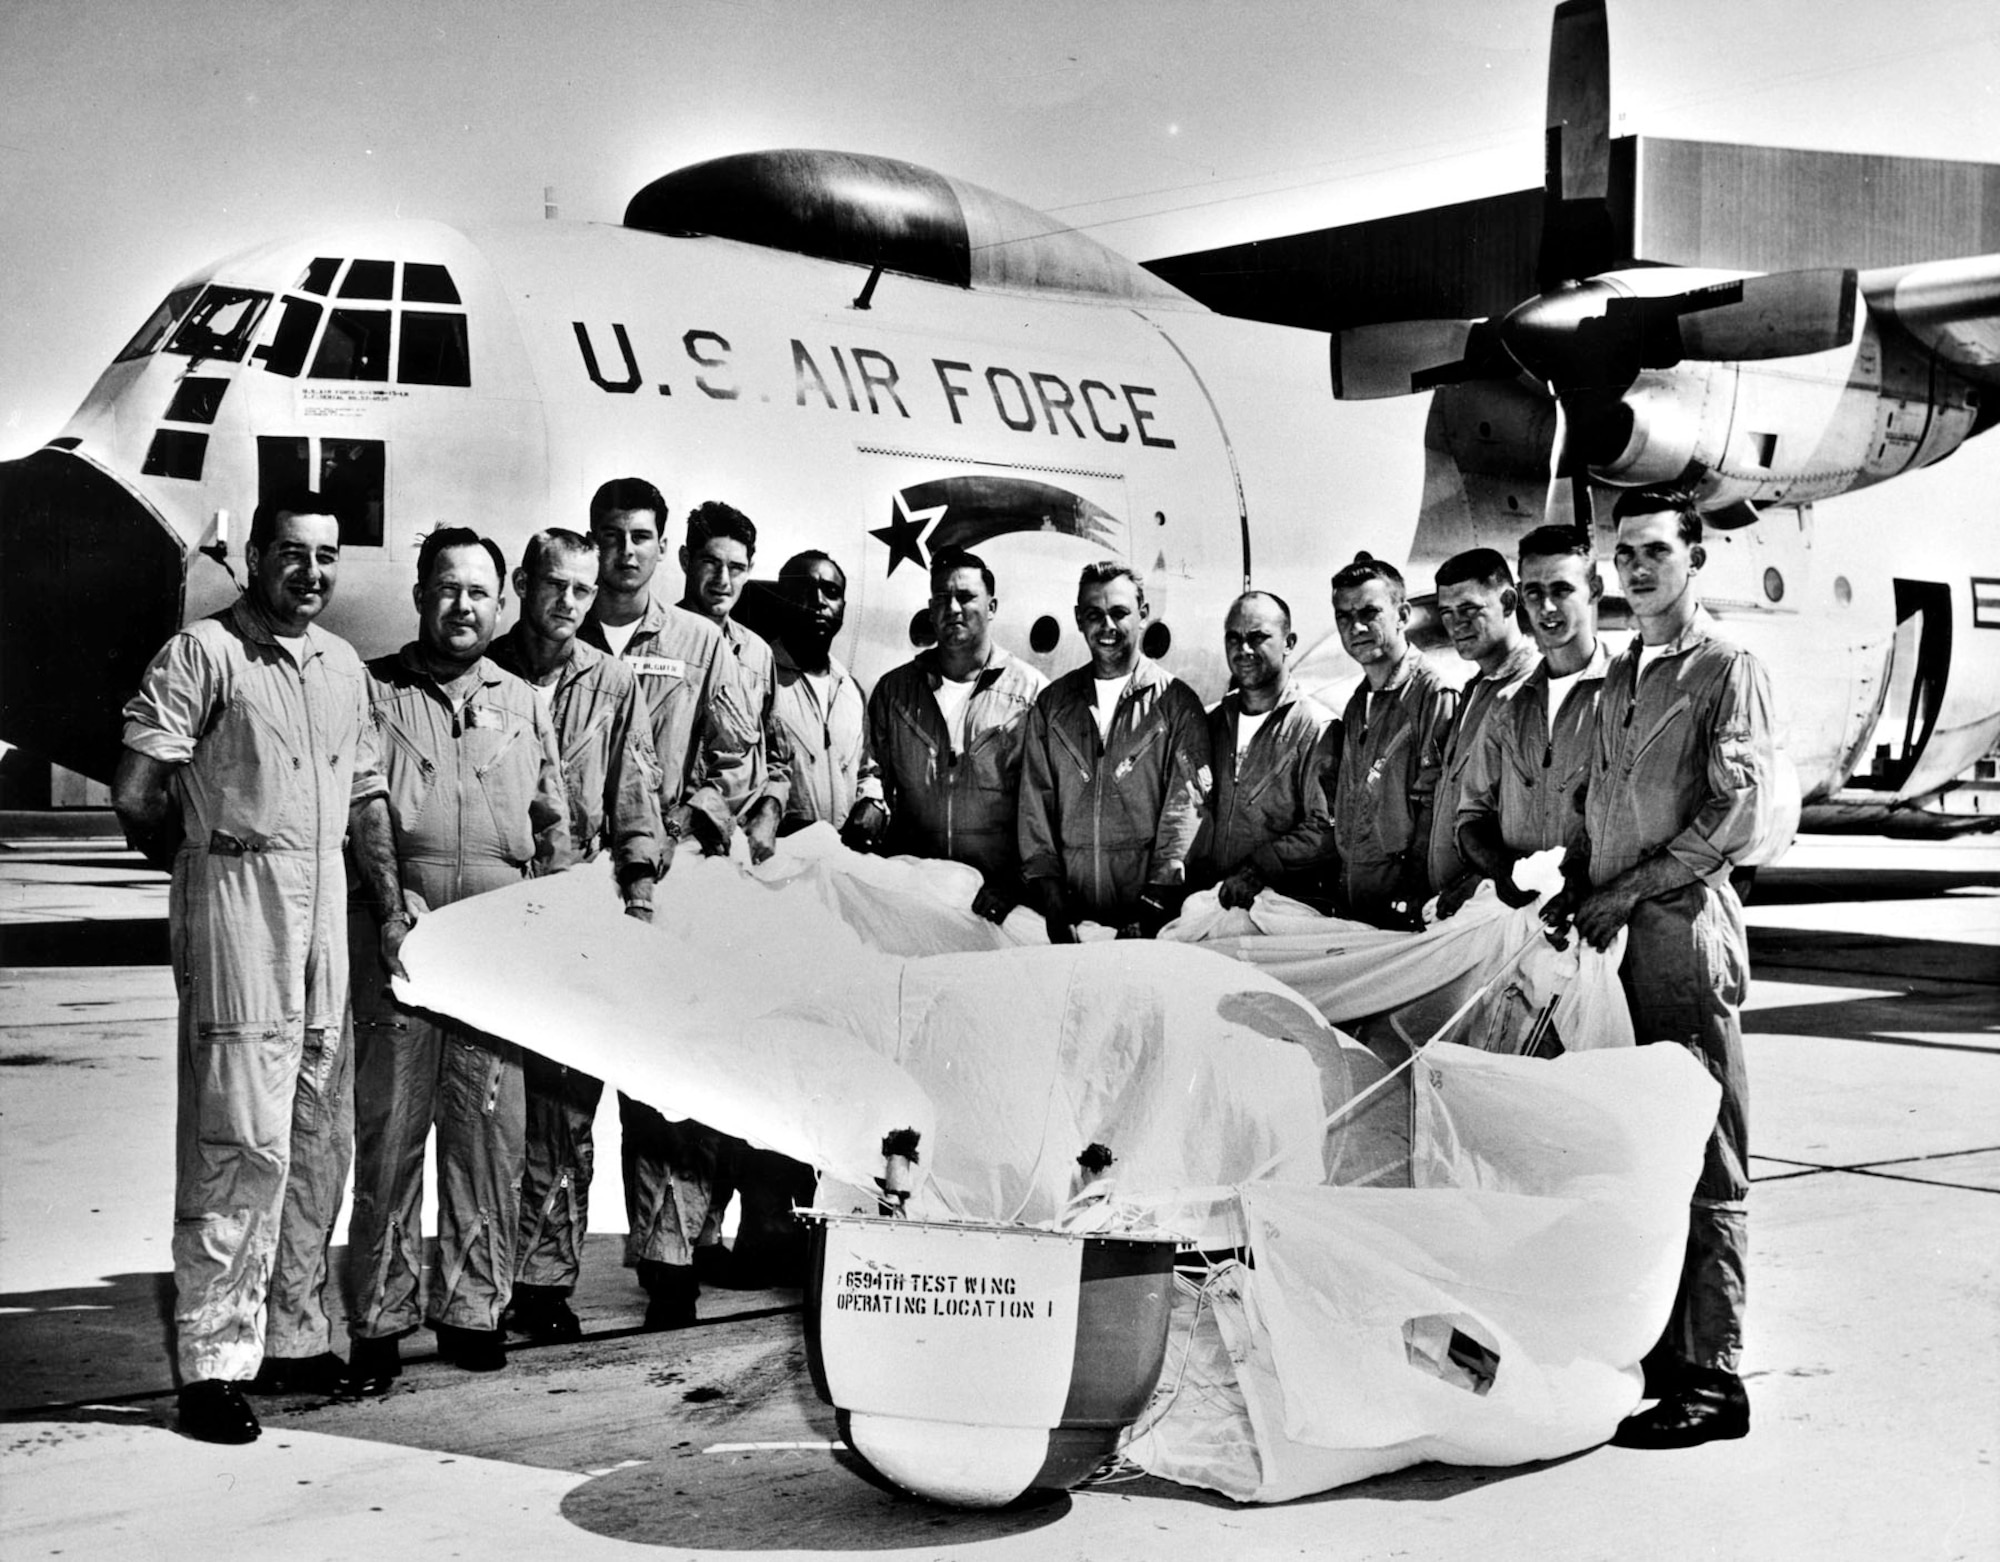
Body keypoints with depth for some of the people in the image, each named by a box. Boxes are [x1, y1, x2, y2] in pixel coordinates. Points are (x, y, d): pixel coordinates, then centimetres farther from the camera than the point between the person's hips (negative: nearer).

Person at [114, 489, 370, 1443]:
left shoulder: (344, 667, 14)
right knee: (244, 1138, -9)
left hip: (324, 906, 7)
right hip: (235, 905, -7)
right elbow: (136, 794, -11)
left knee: (319, 1138, 10)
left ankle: (292, 1336, 22)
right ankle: (214, 1360, -2)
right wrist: (195, 852, 4)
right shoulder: (202, 655, -8)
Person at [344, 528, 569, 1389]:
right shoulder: (376, 689, 8)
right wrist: (392, 908, -14)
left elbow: (554, 827, 19)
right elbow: (366, 809, -2)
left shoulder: (523, 705, 19)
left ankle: (472, 1307, 11)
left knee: (491, 1126, 2)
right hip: (401, 934, -3)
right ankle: (380, 1318, 3)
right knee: (389, 1123, -3)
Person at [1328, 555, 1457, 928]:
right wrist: (1341, 890, 12)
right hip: (1351, 909, 7)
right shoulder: (1357, 705, 17)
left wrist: (1411, 901, -18)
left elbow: (1435, 812, -16)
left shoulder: (1435, 697, -9)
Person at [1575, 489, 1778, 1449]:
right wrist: (1588, 895, 7)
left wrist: (1629, 890, -10)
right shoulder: (1619, 677, 19)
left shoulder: (1727, 670, -2)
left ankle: (1712, 1379, -2)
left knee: (1702, 1164, -5)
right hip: (1616, 937, 7)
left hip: (1685, 932, -7)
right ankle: (1649, 1349, 14)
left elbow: (1739, 816, -10)